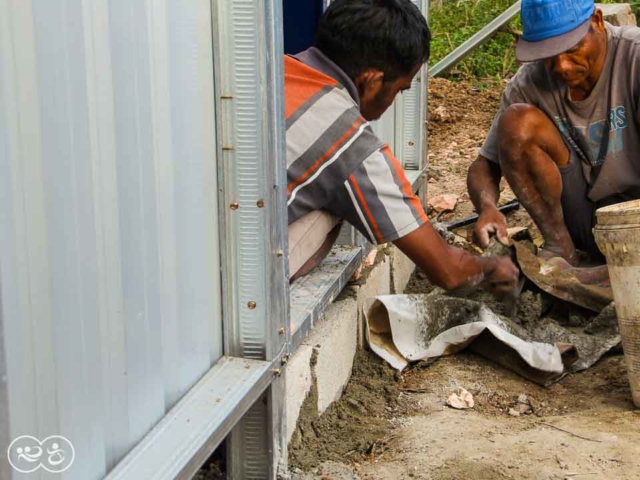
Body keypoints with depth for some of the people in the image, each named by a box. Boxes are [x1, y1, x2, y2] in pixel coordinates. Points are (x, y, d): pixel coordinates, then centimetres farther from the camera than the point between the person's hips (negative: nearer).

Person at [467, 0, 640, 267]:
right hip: (584, 219, 4)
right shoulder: (529, 83, -8)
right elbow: (484, 166, -4)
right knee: (516, 121, -19)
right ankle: (560, 246, -10)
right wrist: (487, 208, -27)